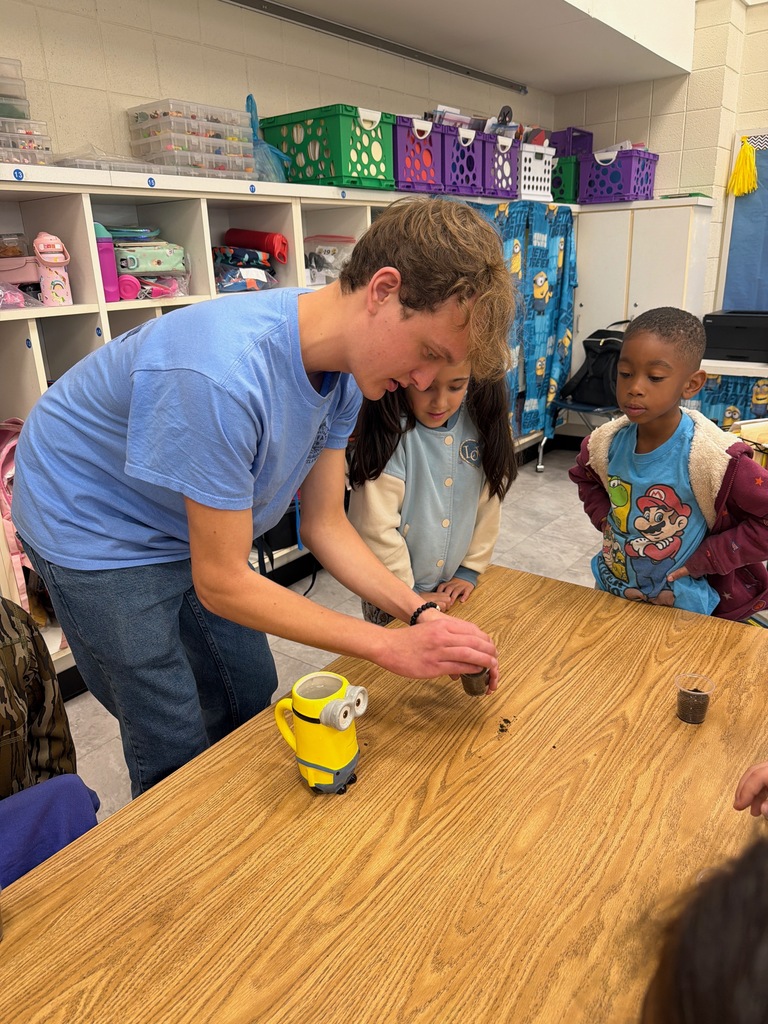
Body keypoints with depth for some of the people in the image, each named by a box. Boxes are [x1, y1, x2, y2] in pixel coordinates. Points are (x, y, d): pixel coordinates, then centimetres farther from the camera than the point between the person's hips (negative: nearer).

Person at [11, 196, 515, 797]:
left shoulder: (347, 365, -14)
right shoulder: (223, 376, -40)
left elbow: (325, 525, -7)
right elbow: (221, 584, -29)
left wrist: (421, 615, -19)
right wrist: (391, 647, -28)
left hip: (192, 527, 7)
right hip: (94, 530, -7)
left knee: (251, 701, 15)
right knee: (177, 748, 0)